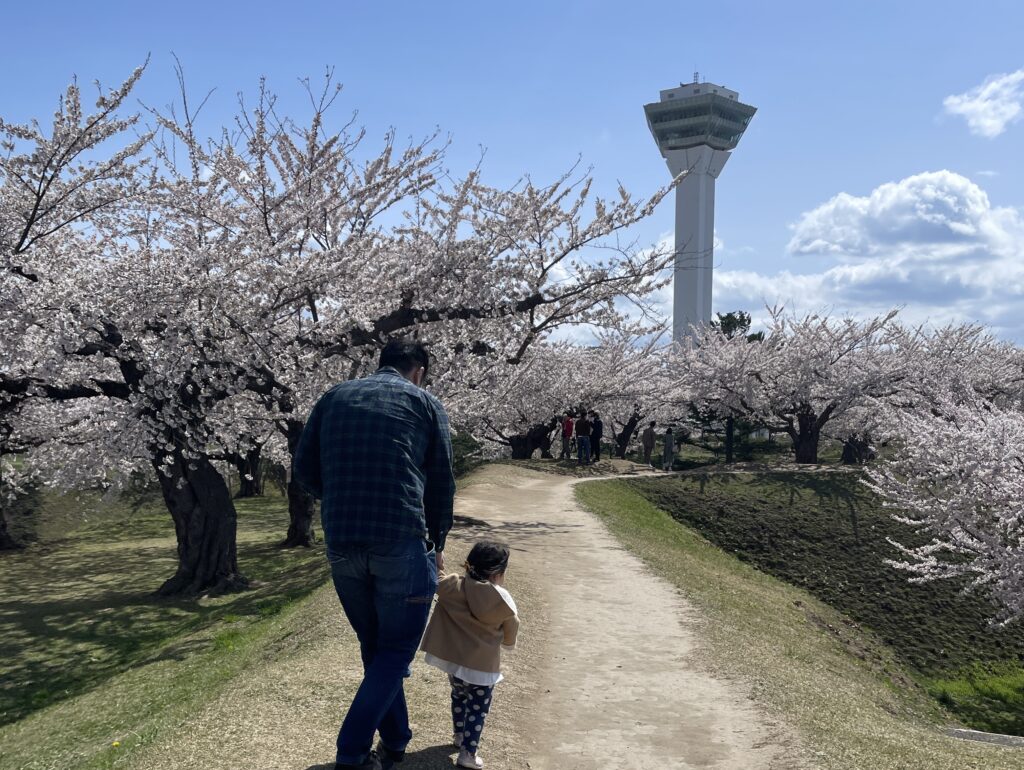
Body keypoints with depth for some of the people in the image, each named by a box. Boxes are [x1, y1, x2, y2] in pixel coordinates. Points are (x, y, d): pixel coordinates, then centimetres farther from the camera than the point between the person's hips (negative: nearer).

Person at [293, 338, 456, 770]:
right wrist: (437, 544, 18)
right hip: (402, 544, -4)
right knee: (395, 652, 8)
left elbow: (304, 468, 10)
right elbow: (442, 483, 6)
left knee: (374, 647, 20)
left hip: (341, 545, 4)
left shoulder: (334, 398, 14)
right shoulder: (424, 402, 5)